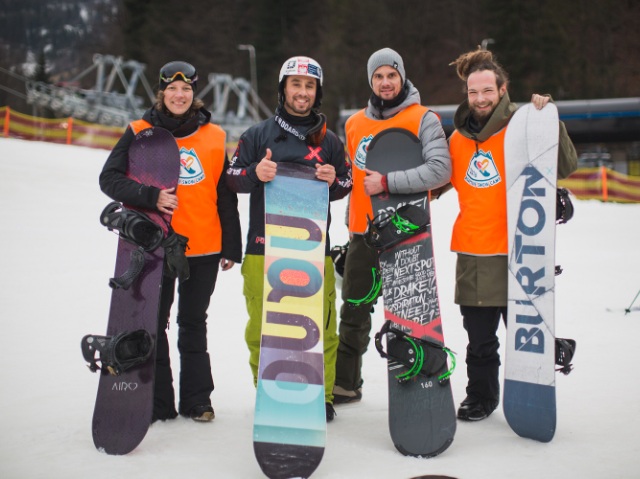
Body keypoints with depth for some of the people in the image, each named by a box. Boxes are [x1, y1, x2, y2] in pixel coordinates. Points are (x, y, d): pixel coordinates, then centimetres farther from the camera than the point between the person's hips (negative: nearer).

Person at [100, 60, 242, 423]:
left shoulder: (214, 137, 5)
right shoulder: (141, 133, 0)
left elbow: (226, 196, 9)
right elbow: (110, 178, -6)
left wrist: (231, 247, 8)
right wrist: (151, 196, -22)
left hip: (203, 248, 1)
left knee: (194, 324, 11)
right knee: (153, 325, 5)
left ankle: (197, 399, 21)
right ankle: (157, 403, 17)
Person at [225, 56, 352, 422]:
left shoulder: (329, 140, 13)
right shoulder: (258, 135, 10)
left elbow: (347, 184, 16)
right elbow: (233, 178, 8)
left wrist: (333, 181, -6)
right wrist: (255, 173, -13)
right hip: (264, 245, 0)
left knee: (321, 326, -2)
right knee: (262, 325, -1)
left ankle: (322, 395, 12)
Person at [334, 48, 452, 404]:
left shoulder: (423, 119, -5)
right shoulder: (355, 124, 11)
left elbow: (440, 170, -19)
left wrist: (387, 182, -23)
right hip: (364, 234, 5)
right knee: (354, 311, 12)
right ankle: (345, 384, 26)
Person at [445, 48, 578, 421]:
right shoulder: (459, 138, 10)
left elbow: (566, 167, -13)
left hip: (516, 251, -4)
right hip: (472, 253, 4)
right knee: (479, 337, 13)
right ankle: (481, 396, 29)